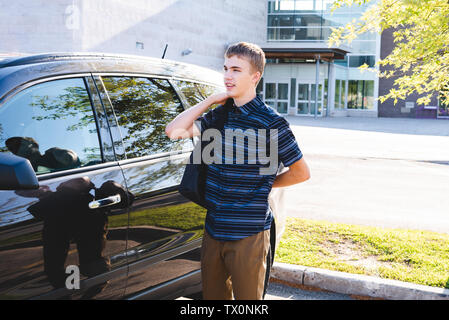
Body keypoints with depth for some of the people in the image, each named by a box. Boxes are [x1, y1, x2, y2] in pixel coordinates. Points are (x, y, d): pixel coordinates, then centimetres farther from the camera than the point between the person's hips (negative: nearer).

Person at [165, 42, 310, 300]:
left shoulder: (271, 122, -11)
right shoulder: (218, 115, 7)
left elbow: (301, 172, -4)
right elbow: (174, 131, -4)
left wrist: (264, 183, 3)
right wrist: (210, 101, -3)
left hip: (248, 236, -6)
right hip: (213, 230, 6)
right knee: (213, 295, 18)